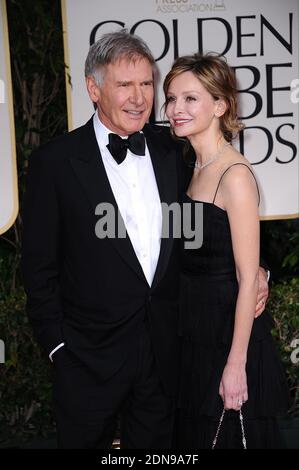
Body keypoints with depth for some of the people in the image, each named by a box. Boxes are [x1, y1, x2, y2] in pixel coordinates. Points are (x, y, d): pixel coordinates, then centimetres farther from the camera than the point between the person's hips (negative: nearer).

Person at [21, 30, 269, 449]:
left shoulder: (170, 148, 3)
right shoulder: (54, 163, -10)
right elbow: (40, 266, -6)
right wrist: (57, 346, -6)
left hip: (165, 349, 4)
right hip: (91, 356, -3)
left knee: (155, 443, 19)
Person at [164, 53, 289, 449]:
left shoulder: (235, 175, -18)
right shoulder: (197, 168, 8)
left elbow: (248, 279, -19)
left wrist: (236, 364, -19)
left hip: (229, 336, -8)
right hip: (196, 335, 8)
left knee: (230, 436, 8)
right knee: (196, 436, 21)